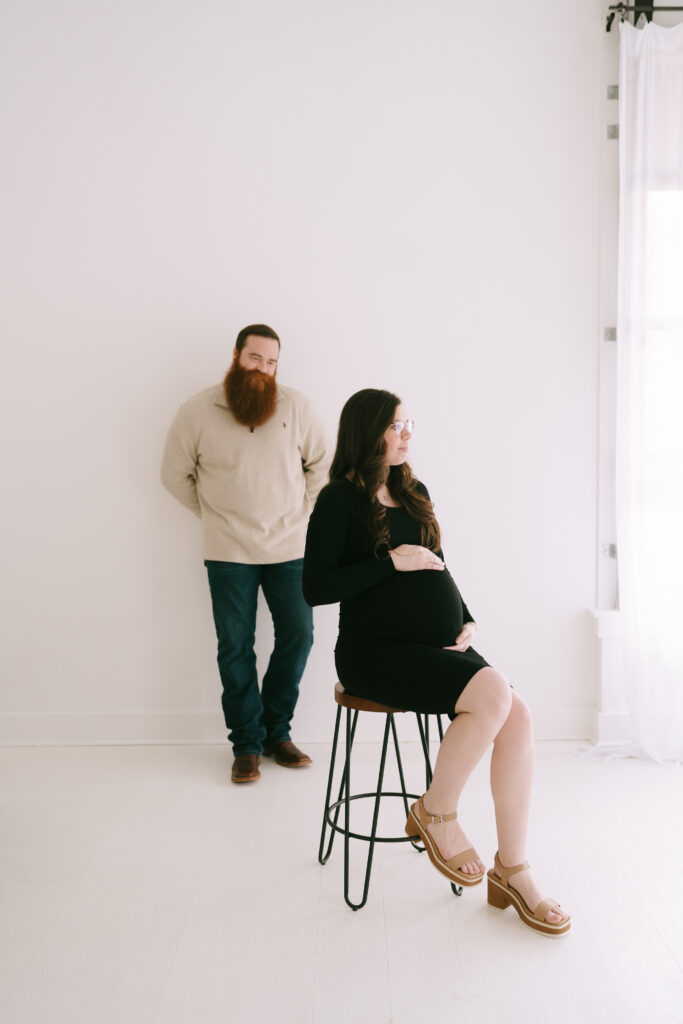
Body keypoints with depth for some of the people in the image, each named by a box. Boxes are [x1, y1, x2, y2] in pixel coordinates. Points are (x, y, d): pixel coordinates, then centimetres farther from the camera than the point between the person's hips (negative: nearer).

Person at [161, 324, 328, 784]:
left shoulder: (295, 406, -1)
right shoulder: (199, 411, -4)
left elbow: (320, 464, 12)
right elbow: (175, 474, 6)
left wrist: (303, 512, 6)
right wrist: (215, 512, 7)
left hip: (289, 547, 2)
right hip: (229, 552, -2)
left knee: (298, 634, 4)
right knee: (236, 647, 2)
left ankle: (276, 730, 22)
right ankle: (247, 744, 15)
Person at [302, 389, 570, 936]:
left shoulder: (415, 493, 17)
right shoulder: (340, 501, -3)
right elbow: (315, 589, -10)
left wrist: (467, 622, 6)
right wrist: (391, 562, -16)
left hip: (440, 646, 7)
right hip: (375, 653, -6)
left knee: (517, 715, -17)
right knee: (493, 694, -27)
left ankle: (512, 873, -7)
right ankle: (436, 813, -4)